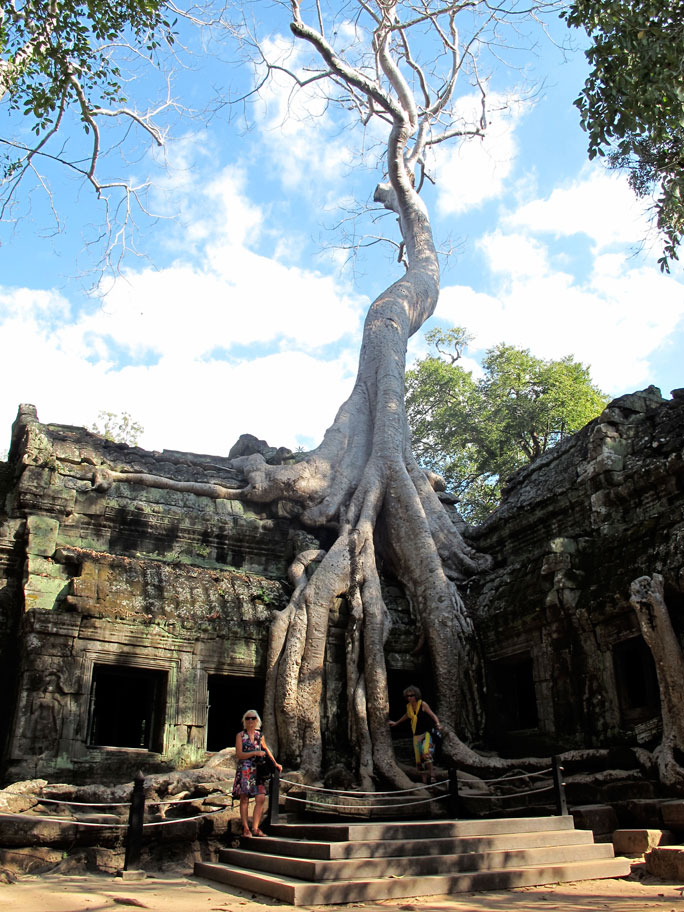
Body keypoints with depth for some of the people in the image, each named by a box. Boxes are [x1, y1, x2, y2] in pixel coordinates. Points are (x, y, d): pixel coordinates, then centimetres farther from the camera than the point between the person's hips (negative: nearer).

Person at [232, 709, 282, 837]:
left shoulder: (260, 735, 13)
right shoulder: (240, 735, 2)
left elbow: (265, 749, 30)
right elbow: (239, 754, -7)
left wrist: (275, 763, 29)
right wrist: (255, 753, -13)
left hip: (258, 770, 3)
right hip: (244, 770, -3)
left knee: (261, 798, -7)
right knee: (244, 799, -3)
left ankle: (255, 828, 1)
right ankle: (245, 829, 6)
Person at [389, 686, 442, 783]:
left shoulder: (422, 704, -8)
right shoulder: (408, 706, 7)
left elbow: (432, 715, -12)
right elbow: (407, 715, 27)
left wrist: (438, 724, -31)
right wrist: (396, 723, 38)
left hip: (427, 733, -6)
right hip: (416, 735, 6)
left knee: (426, 753, -27)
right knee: (419, 759, 2)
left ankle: (431, 776, -20)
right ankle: (424, 780, 12)